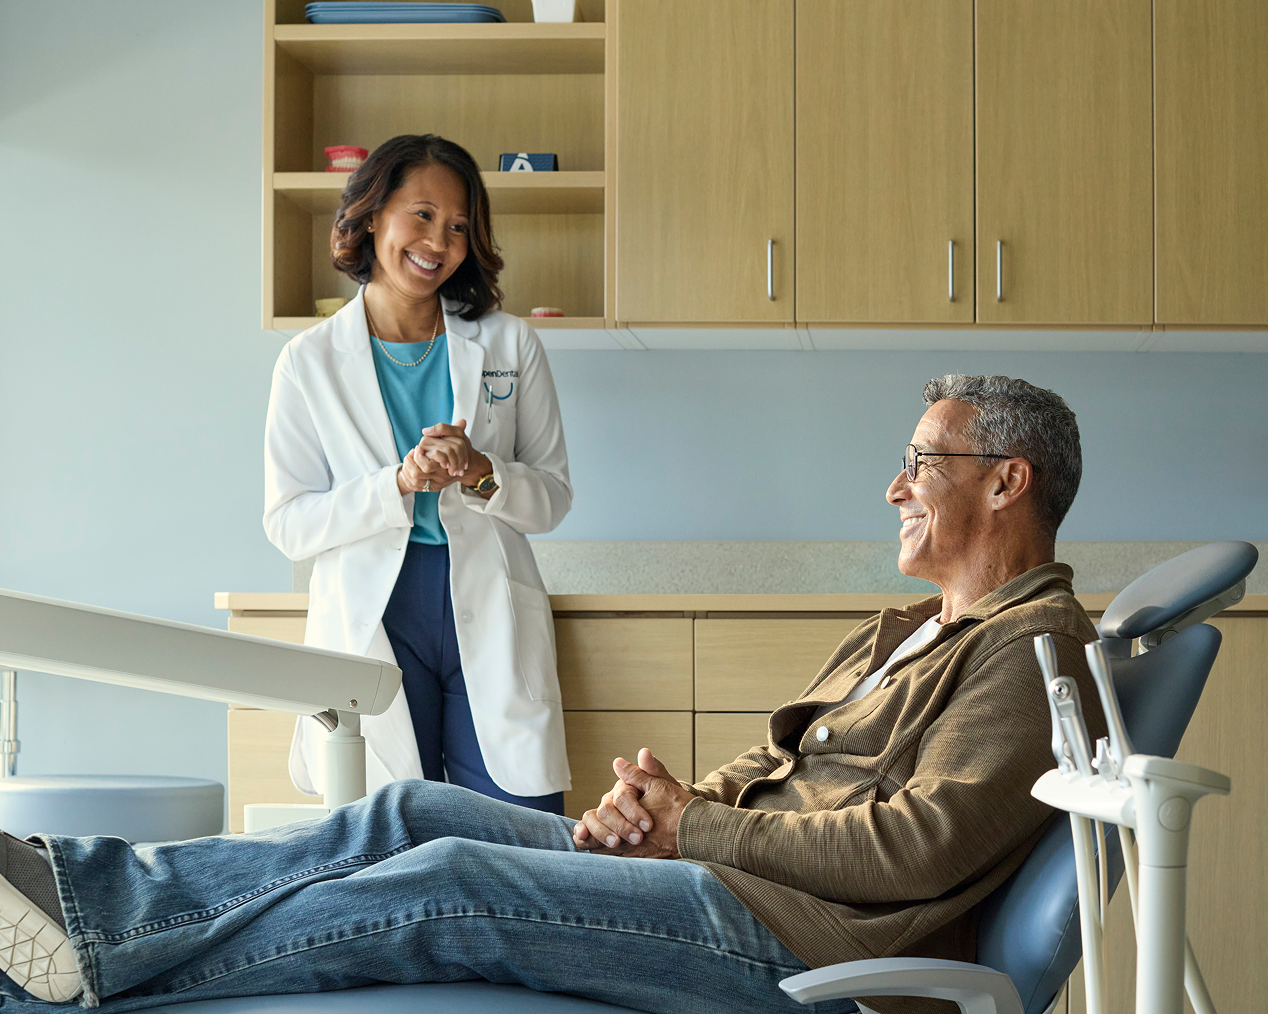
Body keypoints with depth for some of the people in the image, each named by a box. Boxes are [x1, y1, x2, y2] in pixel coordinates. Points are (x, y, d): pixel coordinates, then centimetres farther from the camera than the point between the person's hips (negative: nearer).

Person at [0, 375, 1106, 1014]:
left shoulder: (1038, 649, -6)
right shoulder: (900, 635, 25)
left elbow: (917, 847, -17)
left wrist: (689, 828, -12)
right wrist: (665, 804, -1)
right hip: (727, 869, 9)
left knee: (452, 883, -20)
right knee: (418, 812, -5)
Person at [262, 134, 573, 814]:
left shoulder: (510, 345, 9)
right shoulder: (311, 362, 5)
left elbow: (553, 498, 9)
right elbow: (288, 524, 0)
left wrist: (482, 474, -13)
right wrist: (399, 484, -16)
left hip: (491, 623, 1)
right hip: (371, 624, -1)